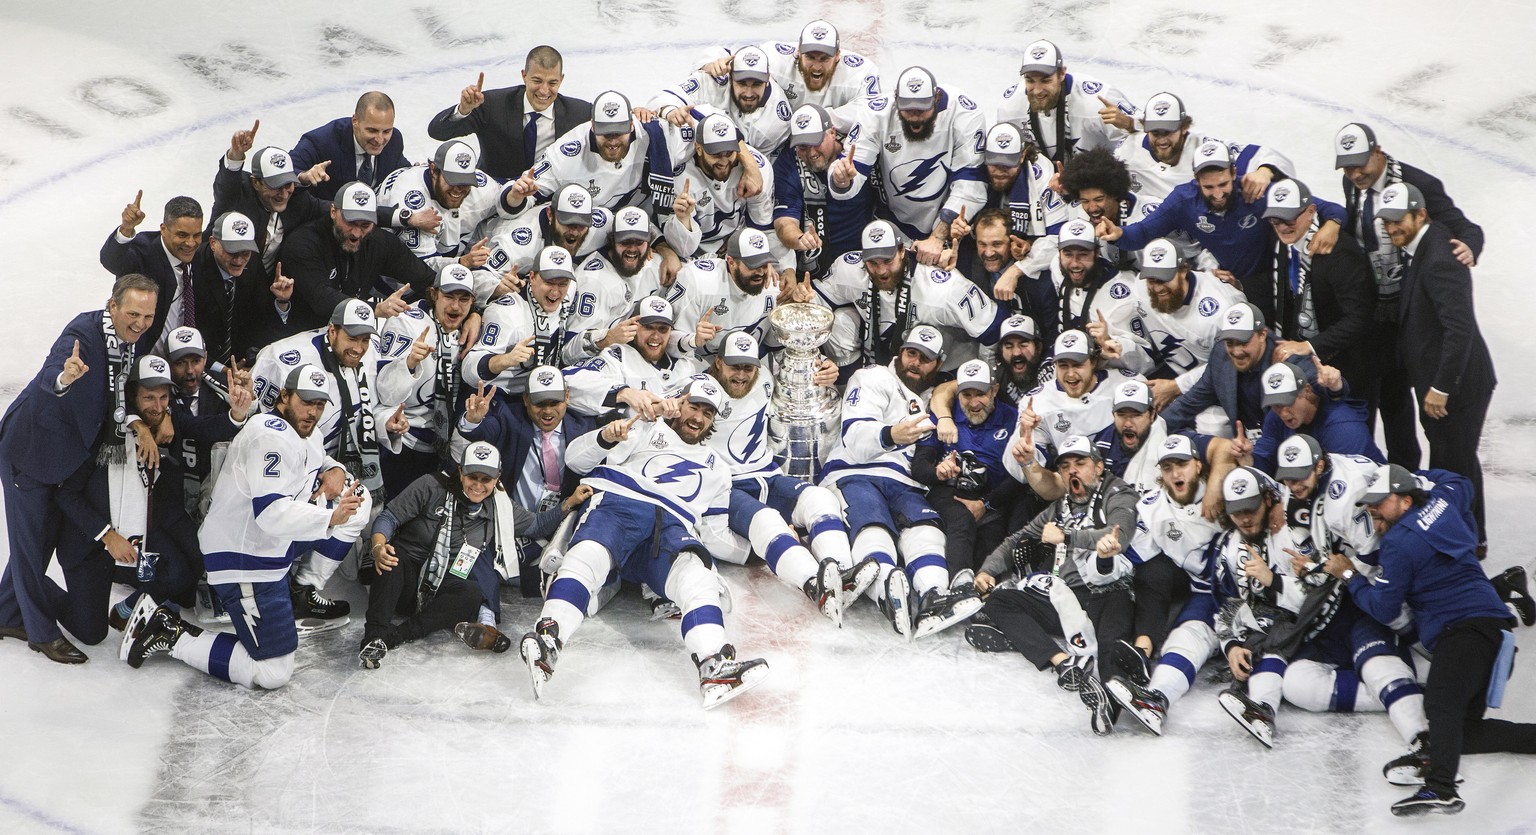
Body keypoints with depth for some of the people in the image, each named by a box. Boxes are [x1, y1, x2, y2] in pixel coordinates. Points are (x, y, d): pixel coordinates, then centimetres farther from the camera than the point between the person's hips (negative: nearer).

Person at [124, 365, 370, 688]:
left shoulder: (305, 435, 8)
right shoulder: (271, 436, -24)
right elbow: (274, 515, -33)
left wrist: (335, 472, 2)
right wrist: (330, 518, -26)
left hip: (272, 545, 10)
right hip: (243, 557, -10)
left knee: (358, 498, 11)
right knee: (273, 673, -12)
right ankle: (170, 634, -3)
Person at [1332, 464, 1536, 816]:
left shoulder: (1400, 543, -7)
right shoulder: (1441, 500, 16)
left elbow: (1383, 608, 0)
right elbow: (1463, 485, 41)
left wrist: (1349, 575, 13)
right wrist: (1416, 478, 38)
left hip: (1466, 626, -10)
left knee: (1441, 704, -32)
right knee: (1463, 727, 8)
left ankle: (1441, 788, -52)